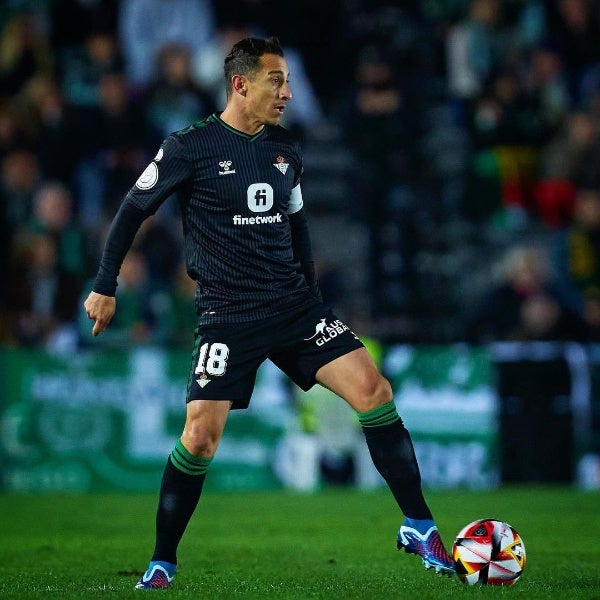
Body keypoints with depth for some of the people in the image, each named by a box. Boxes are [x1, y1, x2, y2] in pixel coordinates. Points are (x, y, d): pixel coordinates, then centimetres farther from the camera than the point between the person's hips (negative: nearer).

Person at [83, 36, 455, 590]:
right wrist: (105, 287, 3)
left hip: (295, 305, 4)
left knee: (372, 389, -12)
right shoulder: (190, 147, -7)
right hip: (228, 316, -4)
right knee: (200, 436, -12)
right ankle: (162, 563, 8)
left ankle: (419, 528, -4)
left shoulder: (286, 150, 9)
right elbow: (134, 209, 2)